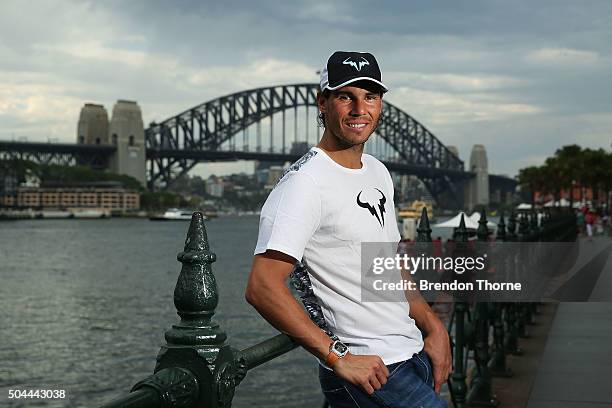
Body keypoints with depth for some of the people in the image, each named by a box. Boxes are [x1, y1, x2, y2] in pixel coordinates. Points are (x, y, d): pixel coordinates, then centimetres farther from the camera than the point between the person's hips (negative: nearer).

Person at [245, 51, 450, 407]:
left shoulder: (377, 171, 13)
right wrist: (337, 357, -23)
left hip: (415, 352, 8)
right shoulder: (304, 183, -16)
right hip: (366, 373, -8)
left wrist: (434, 327, 12)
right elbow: (262, 287, -23)